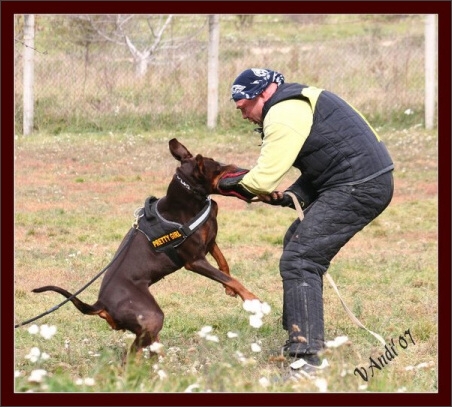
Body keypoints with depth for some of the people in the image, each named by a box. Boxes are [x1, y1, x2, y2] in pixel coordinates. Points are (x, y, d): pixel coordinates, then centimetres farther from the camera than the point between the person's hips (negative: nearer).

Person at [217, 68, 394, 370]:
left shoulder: (283, 115, -12)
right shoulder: (300, 100, 22)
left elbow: (263, 179, -14)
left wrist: (229, 185, 5)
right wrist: (290, 196, 8)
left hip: (358, 187, -11)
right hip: (372, 178, 11)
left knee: (299, 261, -13)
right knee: (298, 241, 23)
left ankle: (306, 354, -18)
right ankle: (302, 336, 28)